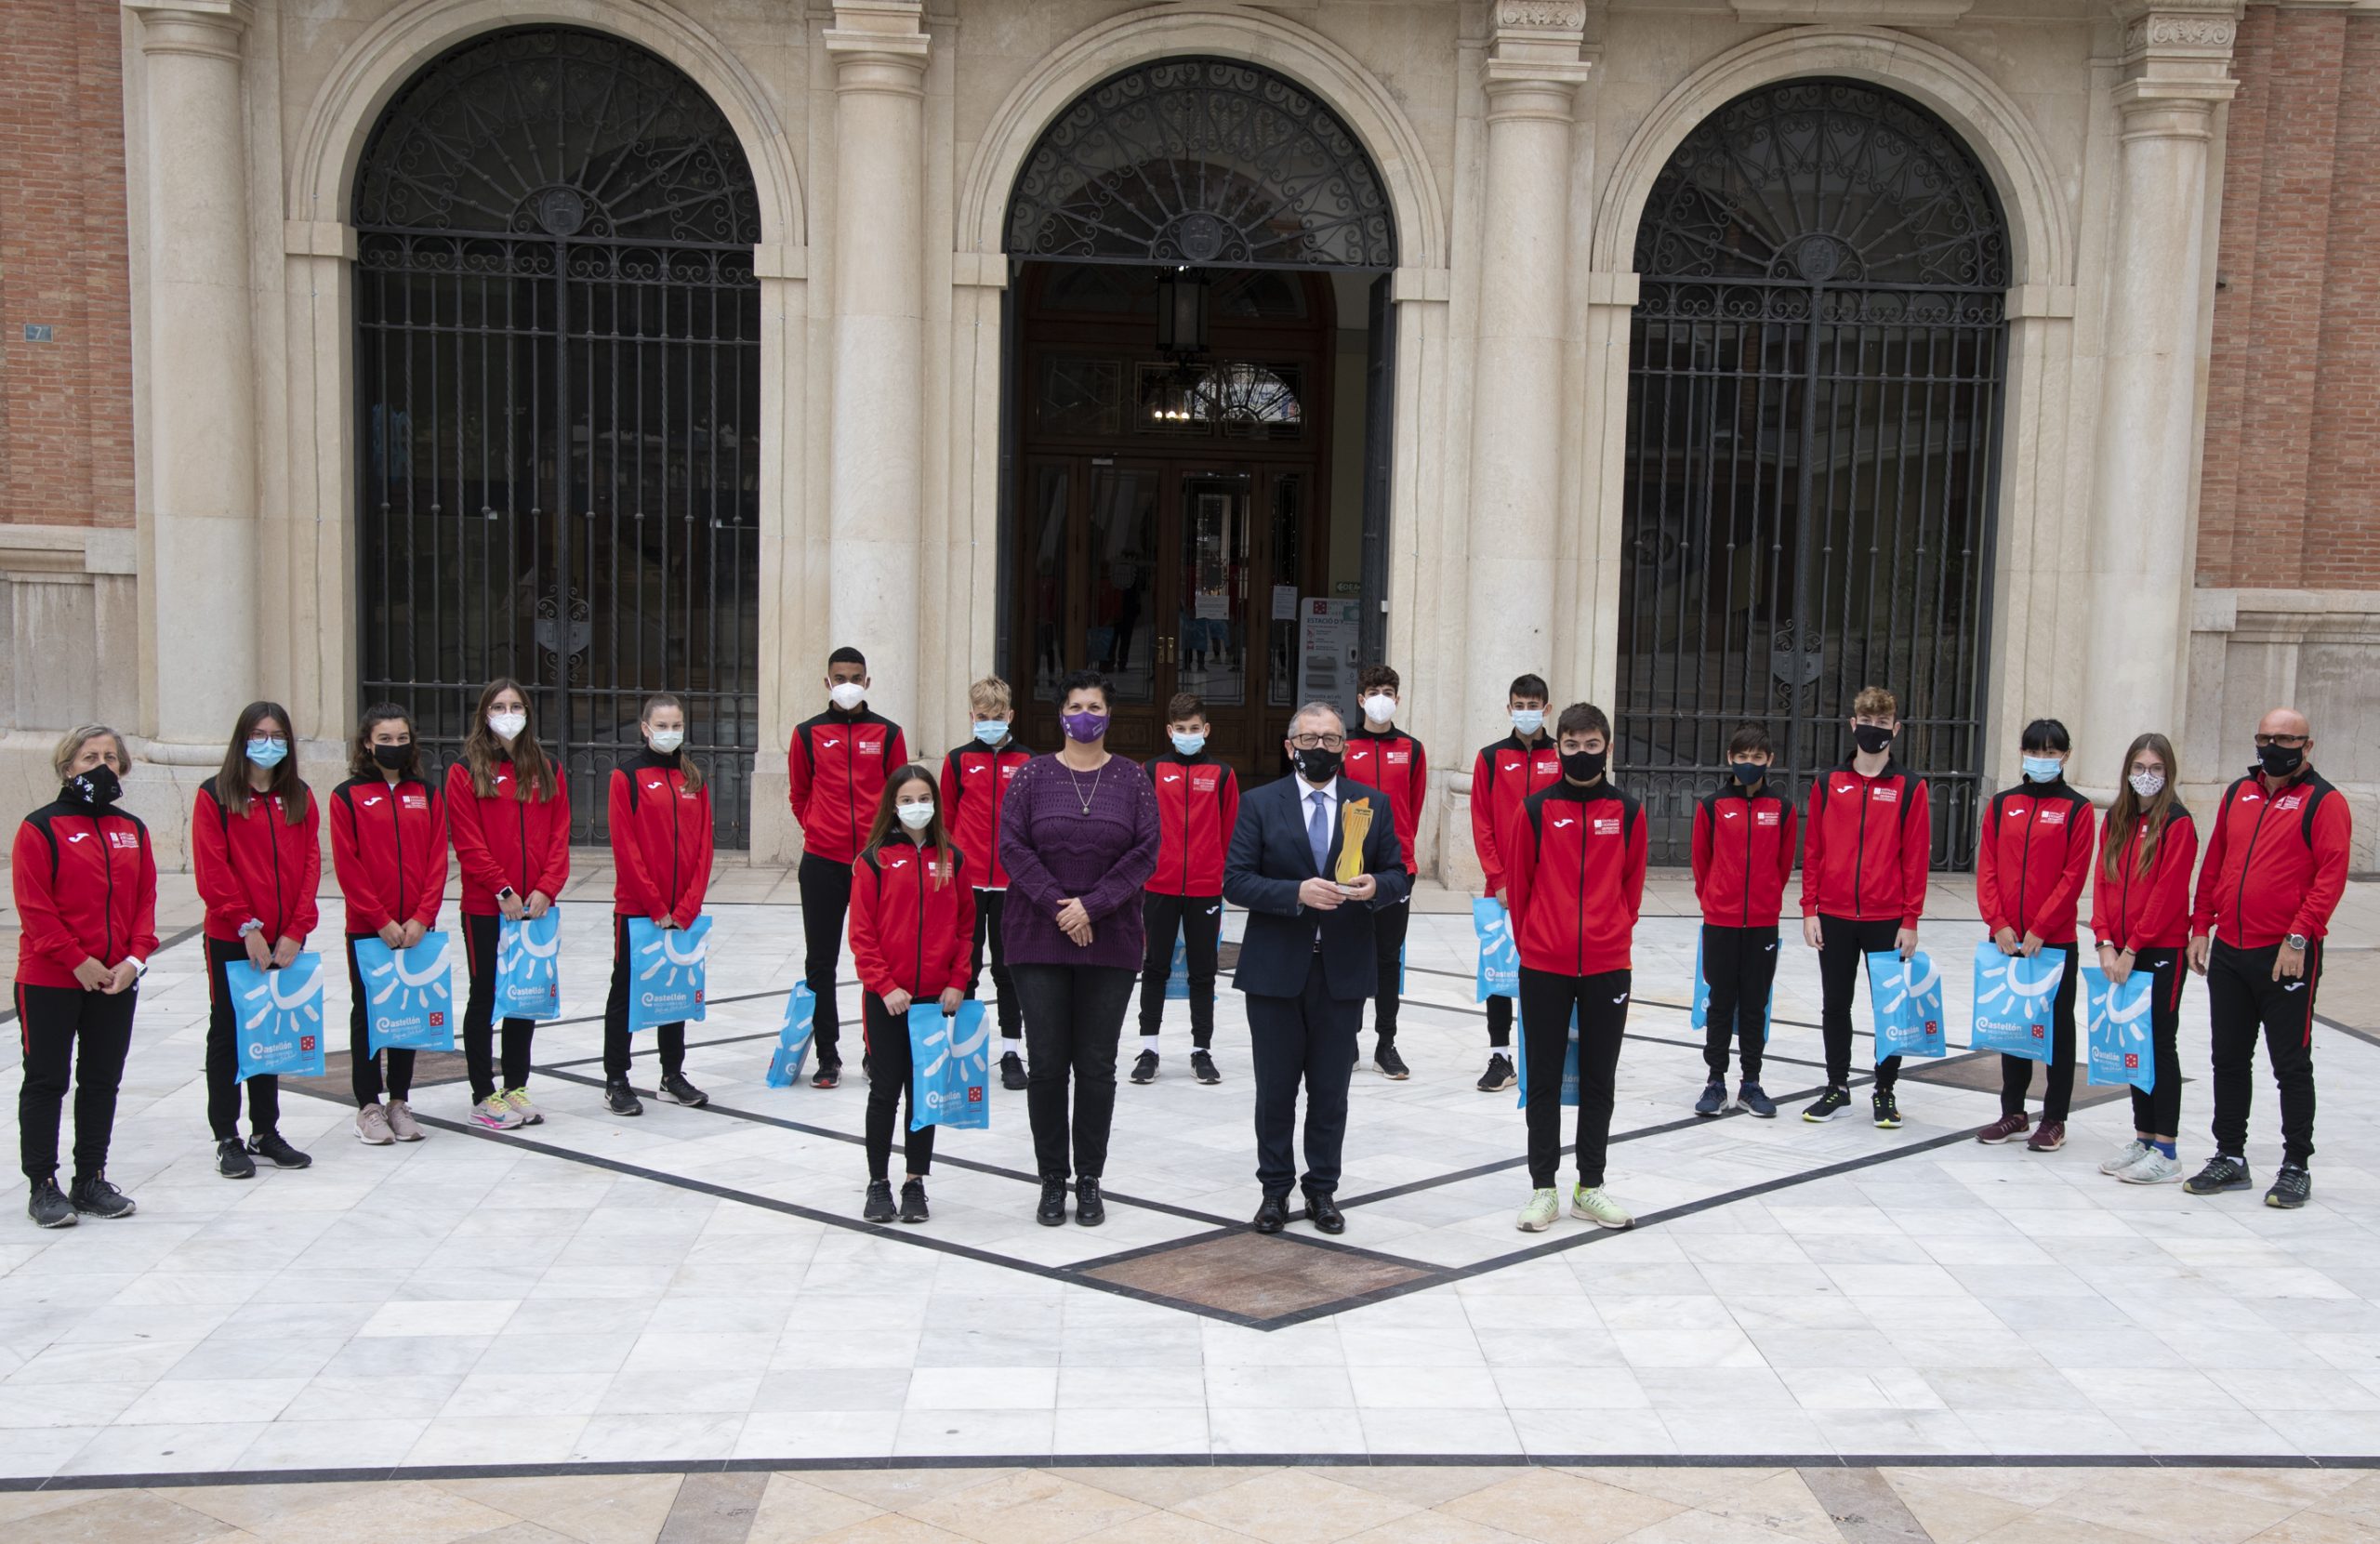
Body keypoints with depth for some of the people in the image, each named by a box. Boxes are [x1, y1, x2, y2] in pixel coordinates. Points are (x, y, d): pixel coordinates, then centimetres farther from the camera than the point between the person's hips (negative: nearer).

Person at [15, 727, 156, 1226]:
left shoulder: (132, 830, 10)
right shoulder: (41, 828, -6)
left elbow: (146, 899, 8)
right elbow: (35, 907, -12)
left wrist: (134, 959, -6)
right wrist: (78, 962, -16)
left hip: (117, 980, 5)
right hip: (49, 982, -5)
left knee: (102, 1081, 10)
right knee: (46, 1082, 2)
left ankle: (91, 1180, 20)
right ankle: (43, 1187, 9)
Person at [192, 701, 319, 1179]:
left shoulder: (300, 797, 8)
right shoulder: (215, 796, -4)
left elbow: (310, 864, 3)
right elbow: (212, 870, -10)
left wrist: (295, 931, -7)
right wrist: (247, 926, -15)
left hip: (284, 941, 4)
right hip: (230, 939, -4)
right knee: (228, 1036, 4)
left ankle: (266, 1134, 21)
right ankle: (227, 1139, 11)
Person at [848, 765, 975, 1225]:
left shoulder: (951, 859, 6)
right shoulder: (874, 859, -3)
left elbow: (966, 925, 8)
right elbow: (862, 932, -5)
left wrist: (957, 982, -2)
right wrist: (885, 985, -12)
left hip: (937, 997, 2)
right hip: (886, 999, -2)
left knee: (924, 1092, 8)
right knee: (885, 1091, 3)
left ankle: (915, 1182, 17)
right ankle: (878, 1183, 14)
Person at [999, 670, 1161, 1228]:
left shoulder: (1132, 778, 5)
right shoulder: (1033, 775, 4)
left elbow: (1145, 852, -3)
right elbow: (1012, 845, -3)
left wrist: (1092, 905, -13)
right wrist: (1057, 905, -14)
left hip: (1110, 940, 0)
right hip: (1039, 939, 0)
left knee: (1097, 1065, 4)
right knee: (1046, 1063, 1)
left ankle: (1090, 1180, 14)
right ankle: (1052, 1180, 12)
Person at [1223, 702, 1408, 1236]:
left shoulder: (1373, 804, 6)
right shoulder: (1261, 803, 1)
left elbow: (1397, 875, 8)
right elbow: (1236, 880, -6)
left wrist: (1376, 887, -16)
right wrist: (1297, 893, -20)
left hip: (1343, 970, 1)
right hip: (1275, 968, -1)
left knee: (1331, 1090, 8)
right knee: (1275, 1089, 6)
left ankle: (1322, 1189, 20)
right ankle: (1275, 1189, 19)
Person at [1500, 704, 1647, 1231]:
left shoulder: (1628, 811, 2)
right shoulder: (1535, 809, -2)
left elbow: (1632, 886, 9)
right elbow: (1517, 883, 4)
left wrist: (1613, 936, 9)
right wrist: (1531, 943, 7)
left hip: (1608, 967, 1)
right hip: (1543, 968, -1)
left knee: (1599, 1079, 9)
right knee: (1544, 1080, 5)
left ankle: (1590, 1188, 19)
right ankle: (1543, 1189, 14)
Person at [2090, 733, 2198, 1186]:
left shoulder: (2177, 824, -9)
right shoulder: (2117, 819, 10)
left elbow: (2167, 894, -14)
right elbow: (2103, 881, 6)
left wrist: (2132, 947, -15)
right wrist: (2106, 942, -5)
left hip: (2161, 952, -6)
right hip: (2120, 952, 6)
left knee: (2160, 1045, -2)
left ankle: (2166, 1152, 3)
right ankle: (2143, 1139, 20)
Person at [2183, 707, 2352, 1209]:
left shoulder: (2324, 802, -6)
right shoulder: (2238, 794, 12)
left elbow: (2331, 876, -13)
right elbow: (2213, 865, 15)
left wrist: (2299, 937, -20)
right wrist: (2201, 927, 9)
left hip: (2286, 958, -6)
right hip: (2228, 952, 6)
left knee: (2291, 1064, 1)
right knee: (2228, 1059, 12)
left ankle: (2296, 1167, 10)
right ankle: (2230, 1157, 22)